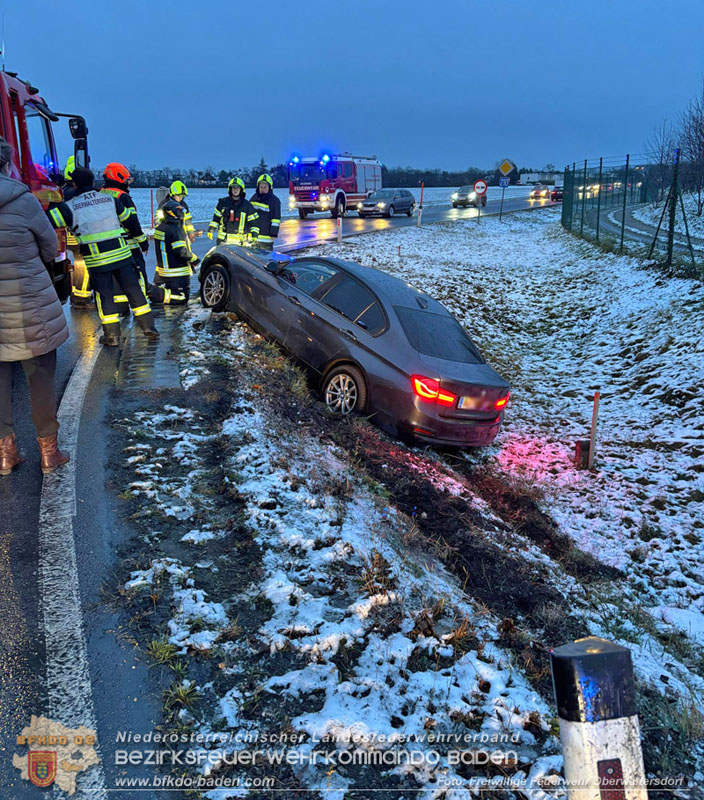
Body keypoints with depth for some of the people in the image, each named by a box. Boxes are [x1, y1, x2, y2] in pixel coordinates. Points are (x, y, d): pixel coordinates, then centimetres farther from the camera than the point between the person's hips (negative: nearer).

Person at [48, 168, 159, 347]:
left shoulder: (69, 208, -3)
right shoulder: (111, 199, 8)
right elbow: (131, 221, 17)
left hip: (96, 260, -2)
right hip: (122, 254, 2)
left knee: (104, 296, 8)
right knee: (134, 290, 9)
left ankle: (112, 336, 10)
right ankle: (149, 328, 11)